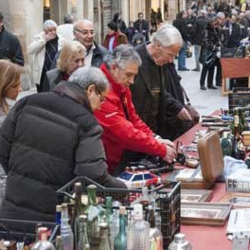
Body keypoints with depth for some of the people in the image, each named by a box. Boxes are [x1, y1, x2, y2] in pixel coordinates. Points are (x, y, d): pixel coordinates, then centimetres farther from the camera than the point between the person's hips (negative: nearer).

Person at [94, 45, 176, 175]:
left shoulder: (121, 87, 6)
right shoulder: (103, 93, -25)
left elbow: (133, 119, 12)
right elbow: (125, 132, -26)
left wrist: (155, 139, -3)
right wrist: (162, 150, -20)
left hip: (120, 159, 9)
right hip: (107, 167, -9)